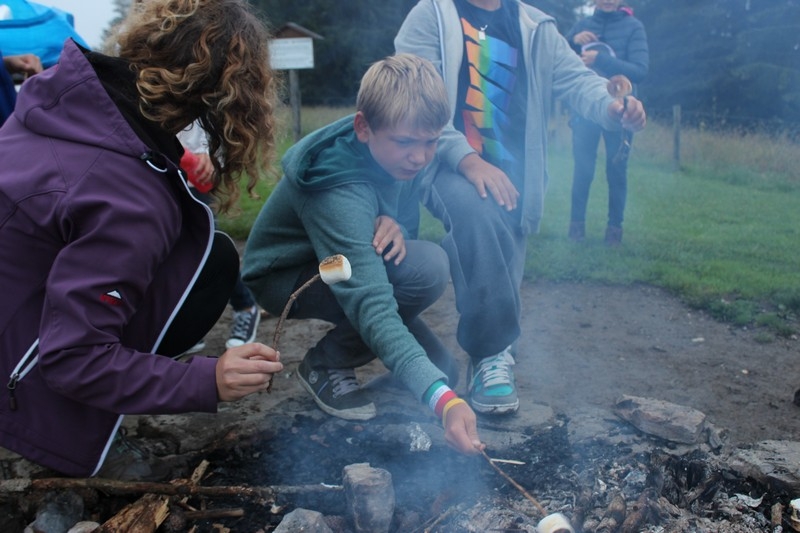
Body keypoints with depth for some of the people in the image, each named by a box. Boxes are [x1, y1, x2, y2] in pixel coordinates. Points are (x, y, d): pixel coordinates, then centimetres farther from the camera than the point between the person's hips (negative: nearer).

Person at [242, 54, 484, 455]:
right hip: (282, 278, -7)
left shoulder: (389, 146, -16)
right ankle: (326, 366, -12)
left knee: (442, 370, -3)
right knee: (427, 268, -32)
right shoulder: (339, 195, -38)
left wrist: (391, 223, -27)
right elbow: (370, 304, -48)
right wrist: (441, 399, -59)